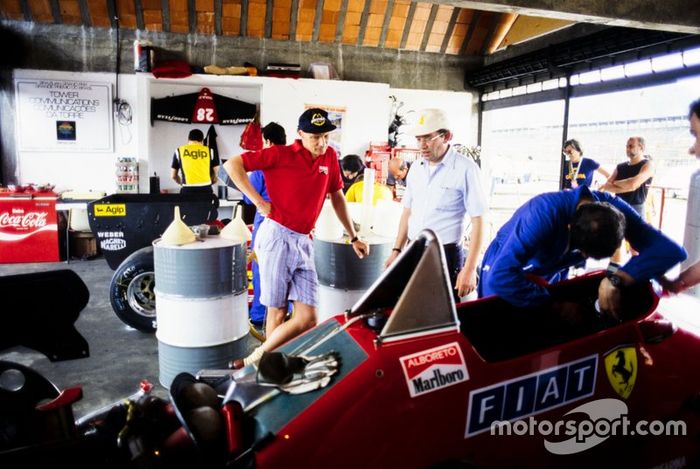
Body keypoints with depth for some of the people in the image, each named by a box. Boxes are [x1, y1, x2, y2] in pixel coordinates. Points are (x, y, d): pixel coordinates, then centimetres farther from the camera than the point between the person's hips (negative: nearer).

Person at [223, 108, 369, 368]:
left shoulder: (329, 156, 11)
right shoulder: (280, 154, -4)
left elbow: (337, 196, 22)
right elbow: (232, 164, -6)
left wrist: (353, 237, 23)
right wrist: (259, 202, -10)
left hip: (304, 241, 5)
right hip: (277, 237, -5)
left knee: (307, 318, -1)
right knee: (277, 312, 3)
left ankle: (254, 360, 13)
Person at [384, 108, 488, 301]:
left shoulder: (465, 169, -12)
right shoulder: (416, 168, 8)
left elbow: (478, 221, -13)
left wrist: (470, 269, -18)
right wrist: (397, 250, 13)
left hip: (445, 256, -6)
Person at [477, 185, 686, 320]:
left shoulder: (613, 209, -26)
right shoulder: (545, 212, -43)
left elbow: (671, 249, -29)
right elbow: (500, 276, -50)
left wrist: (617, 279, -42)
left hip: (550, 274, 5)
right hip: (508, 267, -4)